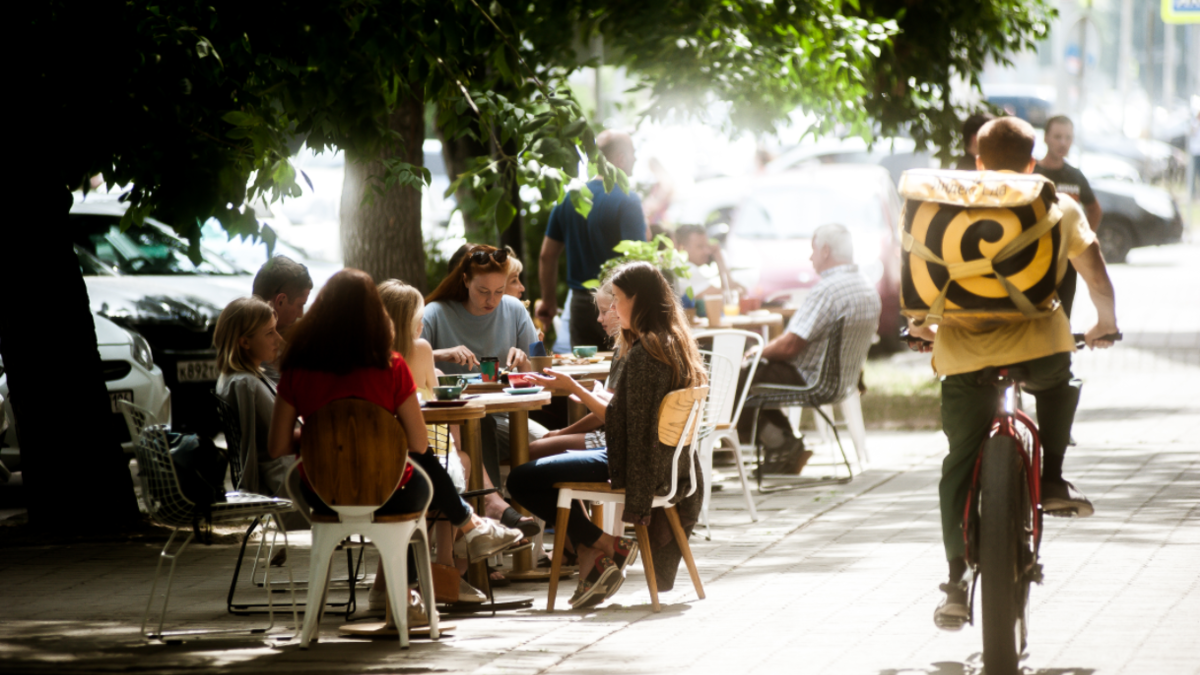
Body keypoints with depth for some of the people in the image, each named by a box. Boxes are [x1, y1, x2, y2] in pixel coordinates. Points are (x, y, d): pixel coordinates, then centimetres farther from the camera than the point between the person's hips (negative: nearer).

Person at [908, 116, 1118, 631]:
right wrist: (1105, 323, 32)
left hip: (963, 352, 0)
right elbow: (1094, 272, 15)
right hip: (1037, 345, 0)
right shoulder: (1057, 206, 13)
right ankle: (1051, 479, 21)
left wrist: (919, 325, 34)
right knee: (1059, 384, 35)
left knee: (960, 465, 10)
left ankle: (957, 583, 2)